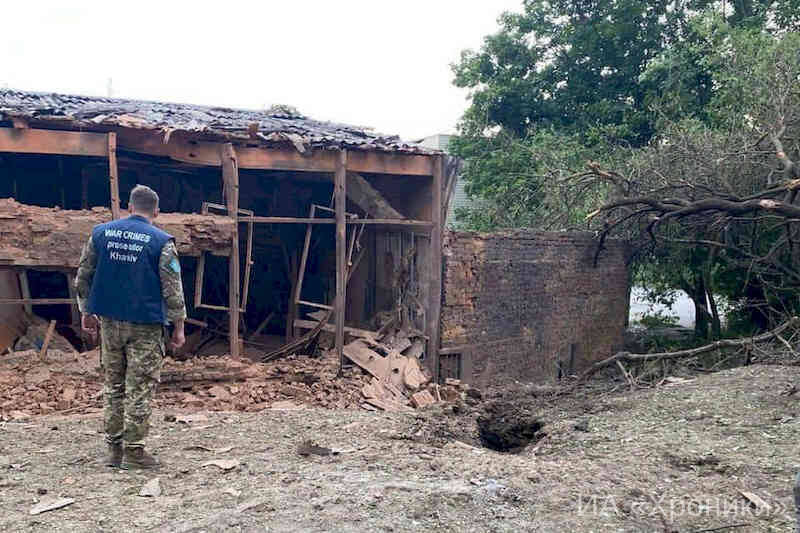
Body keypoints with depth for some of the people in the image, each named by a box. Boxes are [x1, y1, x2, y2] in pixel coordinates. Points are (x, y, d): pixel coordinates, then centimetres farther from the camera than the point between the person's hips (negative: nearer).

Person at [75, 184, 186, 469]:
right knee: (140, 388, 3)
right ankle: (133, 450, 7)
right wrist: (179, 326, 0)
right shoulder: (162, 241, -7)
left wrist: (86, 312, 20)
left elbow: (82, 277, 10)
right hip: (145, 327, -4)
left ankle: (114, 448, 20)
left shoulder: (100, 232, 6)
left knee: (113, 386, 14)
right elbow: (172, 288, -7)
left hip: (109, 321, 4)